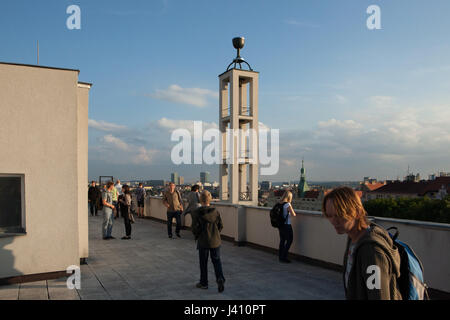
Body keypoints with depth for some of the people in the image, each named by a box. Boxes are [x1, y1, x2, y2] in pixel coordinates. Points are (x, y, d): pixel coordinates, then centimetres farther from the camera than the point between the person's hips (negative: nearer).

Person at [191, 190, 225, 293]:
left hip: (203, 242, -2)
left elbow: (195, 228, -13)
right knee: (216, 261, 12)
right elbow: (221, 225, 1)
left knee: (203, 263, 11)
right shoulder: (215, 212, -4)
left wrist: (197, 236, 7)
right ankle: (220, 279, -5)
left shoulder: (196, 213, -13)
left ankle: (203, 283, 21)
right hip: (215, 241, 2)